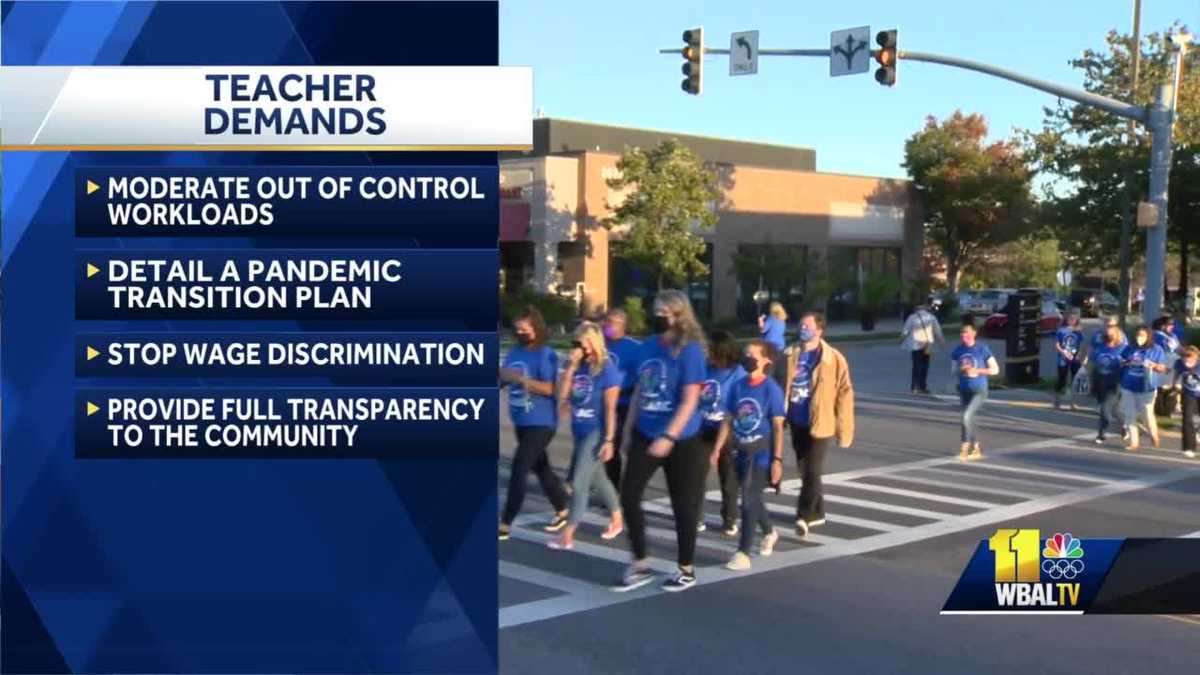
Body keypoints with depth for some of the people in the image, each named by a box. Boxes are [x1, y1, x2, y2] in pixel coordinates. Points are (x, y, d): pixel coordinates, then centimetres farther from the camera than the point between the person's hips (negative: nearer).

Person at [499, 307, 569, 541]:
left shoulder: (546, 355, -14)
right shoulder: (514, 353, 5)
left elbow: (548, 388, -20)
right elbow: (502, 381, 9)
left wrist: (518, 378, -24)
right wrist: (502, 377, -13)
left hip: (541, 423, -8)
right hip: (521, 422, 8)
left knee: (518, 469, -10)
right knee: (541, 469, 18)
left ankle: (505, 524, -6)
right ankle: (563, 511, 34)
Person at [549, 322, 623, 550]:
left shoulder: (606, 368, -14)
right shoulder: (576, 365, 1)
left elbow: (610, 408, -14)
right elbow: (562, 396, -6)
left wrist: (609, 440, -16)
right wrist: (571, 366, -13)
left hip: (596, 432, -7)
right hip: (578, 431, 7)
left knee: (579, 482, -7)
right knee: (598, 479, 20)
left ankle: (567, 536, -1)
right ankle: (617, 520, 38)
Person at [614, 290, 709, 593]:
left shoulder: (689, 350, -14)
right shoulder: (647, 347, 6)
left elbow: (690, 400, -18)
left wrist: (668, 437, -25)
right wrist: (628, 431, 13)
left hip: (681, 441, -6)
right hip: (644, 435, 6)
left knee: (683, 505, 6)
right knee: (628, 497, 1)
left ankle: (686, 570, 21)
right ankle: (640, 565, 14)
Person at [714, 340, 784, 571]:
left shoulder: (771, 389, -11)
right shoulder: (738, 386, 2)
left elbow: (778, 427, -10)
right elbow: (728, 420, 7)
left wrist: (777, 459, -13)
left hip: (762, 454, -5)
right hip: (743, 452, 5)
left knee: (749, 500, -9)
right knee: (752, 498, 19)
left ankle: (743, 553, -4)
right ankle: (769, 532, 45)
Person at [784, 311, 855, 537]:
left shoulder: (834, 359, -9)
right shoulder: (791, 356, 3)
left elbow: (844, 394, -8)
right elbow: (781, 387, 10)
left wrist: (844, 430, -10)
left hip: (820, 424, -5)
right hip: (797, 422, 5)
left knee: (812, 471, -10)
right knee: (804, 469, 15)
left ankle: (804, 516, -6)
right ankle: (817, 513, 30)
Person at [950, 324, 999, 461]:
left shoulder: (982, 349, -10)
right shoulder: (958, 350, 2)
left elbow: (995, 369, -6)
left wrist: (977, 371, -18)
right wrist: (961, 370, -11)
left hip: (979, 390, -5)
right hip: (964, 390, 5)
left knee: (966, 416, -19)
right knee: (969, 420, 11)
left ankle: (964, 449, -10)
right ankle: (977, 448, 29)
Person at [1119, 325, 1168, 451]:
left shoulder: (1156, 349, -2)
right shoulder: (1129, 348, 3)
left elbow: (1162, 368, 1)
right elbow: (1121, 363, 11)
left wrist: (1153, 365, -18)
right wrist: (1127, 362, -10)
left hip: (1146, 388, -3)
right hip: (1128, 387, 3)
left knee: (1148, 414, -3)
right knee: (1130, 415, 5)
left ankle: (1154, 436, 26)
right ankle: (1133, 442, 16)